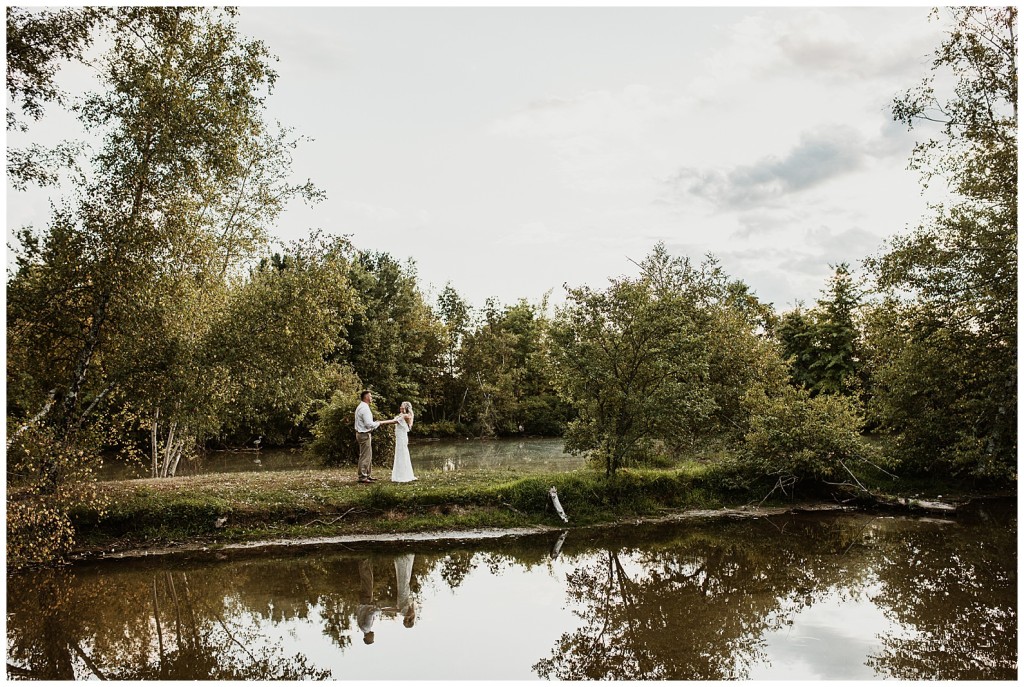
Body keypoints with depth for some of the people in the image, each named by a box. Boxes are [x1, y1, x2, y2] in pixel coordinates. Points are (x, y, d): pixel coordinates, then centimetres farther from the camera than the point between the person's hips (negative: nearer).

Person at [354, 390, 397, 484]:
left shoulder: (360, 407, 14)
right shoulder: (365, 408, -20)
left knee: (368, 456, 17)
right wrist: (379, 423, -8)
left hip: (361, 433, 11)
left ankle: (367, 475, 23)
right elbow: (369, 424, -24)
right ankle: (362, 477, -3)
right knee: (365, 456, -6)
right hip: (364, 435, -11)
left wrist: (376, 422, 14)